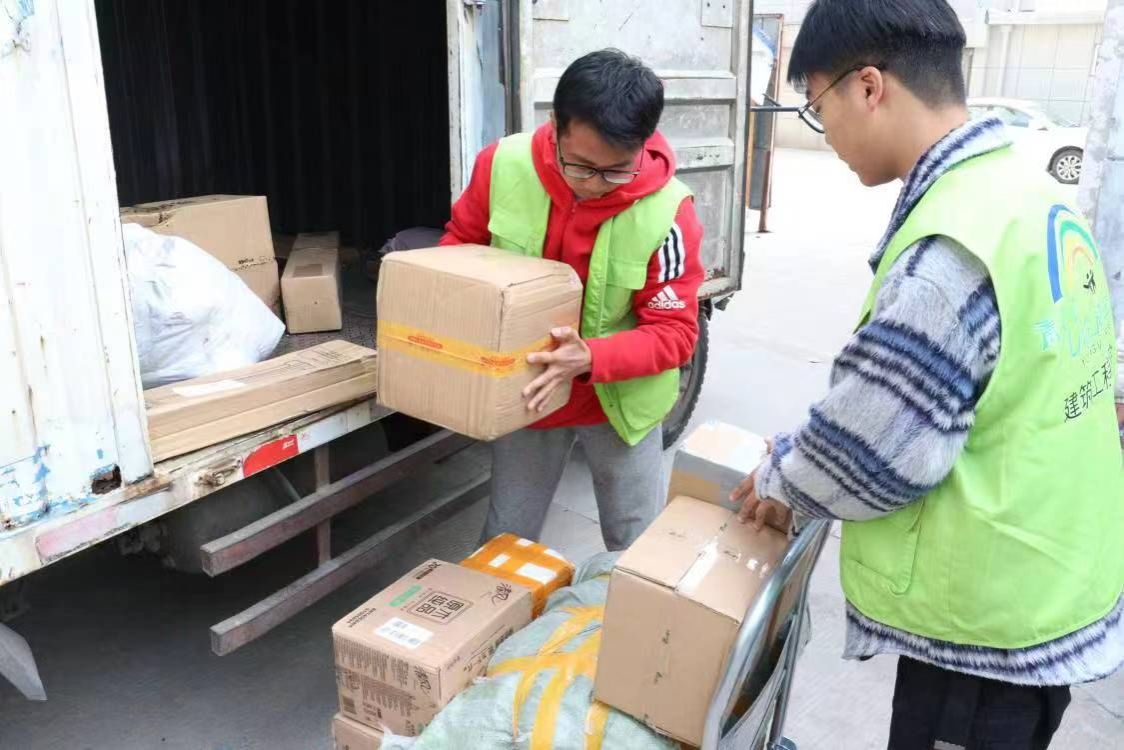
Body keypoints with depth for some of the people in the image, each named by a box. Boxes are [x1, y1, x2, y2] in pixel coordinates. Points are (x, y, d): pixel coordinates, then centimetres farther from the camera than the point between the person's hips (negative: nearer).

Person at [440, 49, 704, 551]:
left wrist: (591, 359, -36)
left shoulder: (666, 211, -25)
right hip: (526, 394, 2)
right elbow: (460, 241, 2)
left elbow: (674, 331, -20)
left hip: (621, 401, -2)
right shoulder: (503, 166, -17)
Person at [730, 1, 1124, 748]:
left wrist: (783, 480, -3)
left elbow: (871, 451, -24)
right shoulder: (1035, 194, 2)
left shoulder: (950, 249, -28)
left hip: (989, 615, -9)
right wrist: (805, 454, 9)